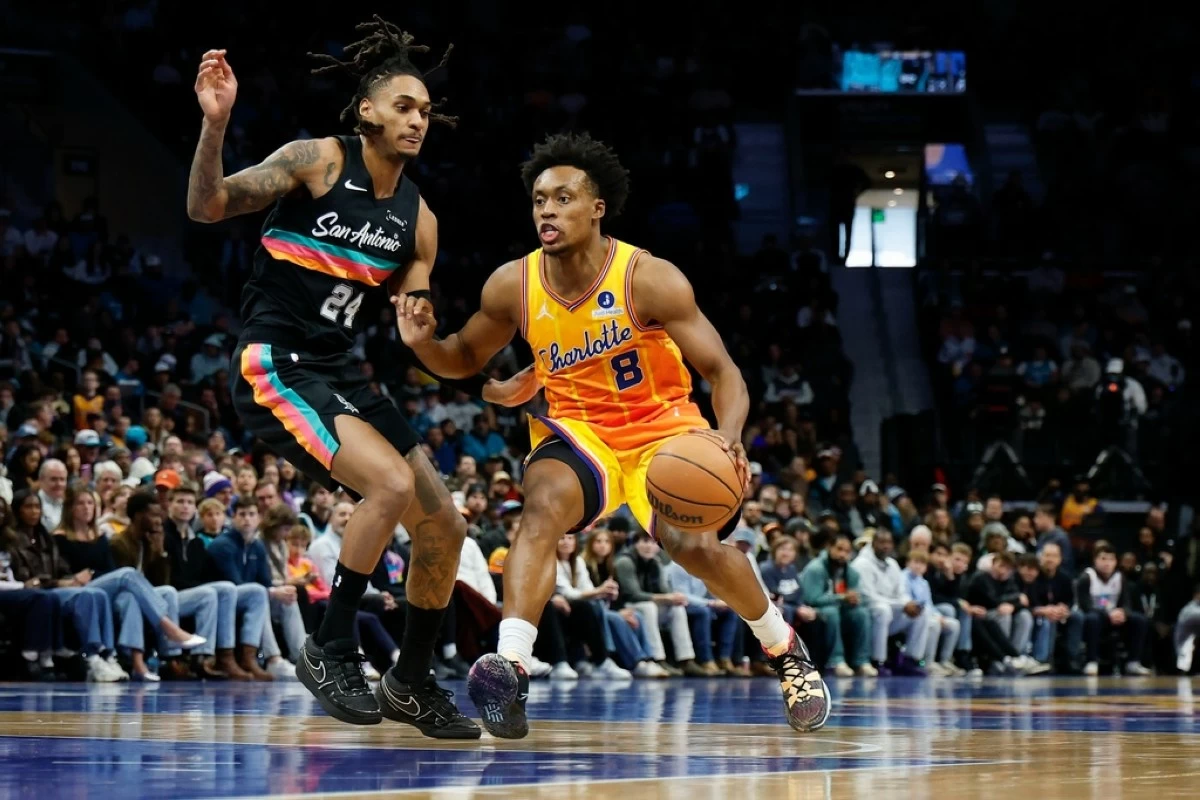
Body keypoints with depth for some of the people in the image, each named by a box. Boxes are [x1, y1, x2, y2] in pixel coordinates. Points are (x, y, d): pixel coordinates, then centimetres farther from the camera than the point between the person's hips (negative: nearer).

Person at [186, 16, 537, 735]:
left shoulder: (417, 220, 8)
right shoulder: (318, 162, -8)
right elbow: (209, 207, -16)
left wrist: (492, 390, 2)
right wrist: (216, 124, -32)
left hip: (343, 376, 7)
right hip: (275, 367, -7)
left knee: (444, 528, 5)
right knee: (392, 484, -26)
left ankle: (412, 683, 23)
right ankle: (330, 650, -12)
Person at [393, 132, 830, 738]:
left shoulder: (650, 280, -21)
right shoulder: (512, 286, -10)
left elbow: (723, 372, -19)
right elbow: (466, 359, 8)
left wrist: (728, 434, -40)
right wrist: (424, 343, -16)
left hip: (663, 429, -1)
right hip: (578, 430, 2)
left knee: (696, 546, -20)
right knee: (545, 504, -31)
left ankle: (786, 651, 10)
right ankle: (510, 671, -41)